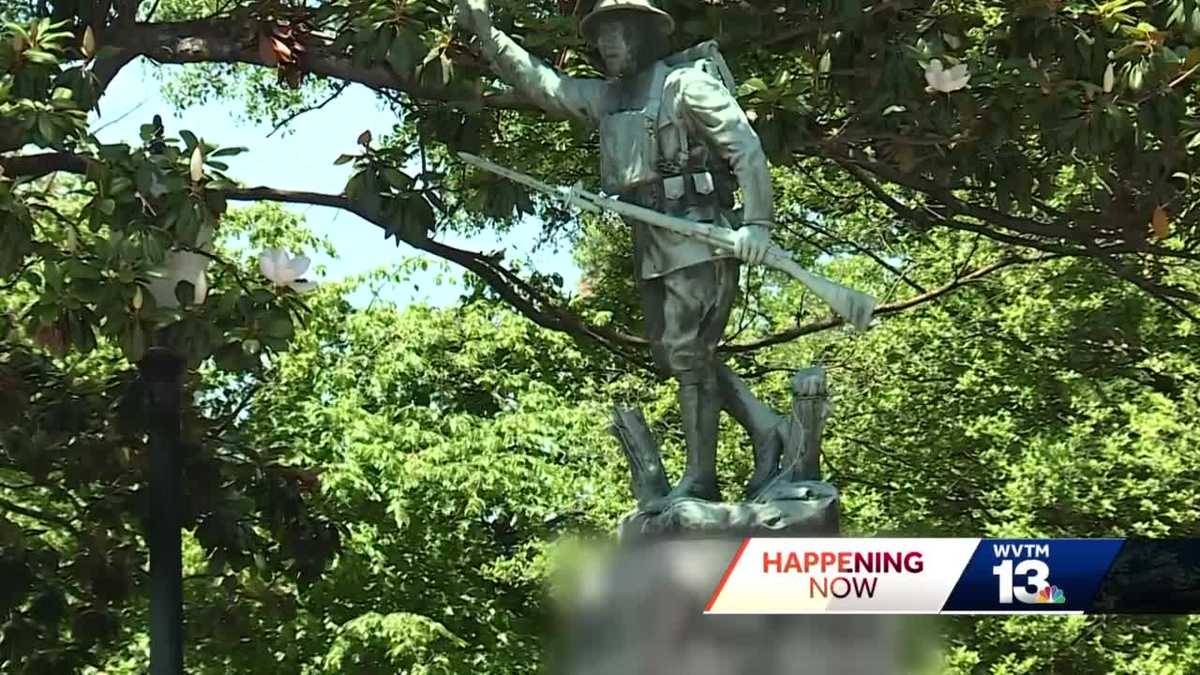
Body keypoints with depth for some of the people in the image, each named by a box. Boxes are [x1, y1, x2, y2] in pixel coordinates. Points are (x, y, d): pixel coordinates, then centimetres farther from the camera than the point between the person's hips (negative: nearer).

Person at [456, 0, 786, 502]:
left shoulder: (686, 83, -7)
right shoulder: (605, 98, 16)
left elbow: (746, 147, -12)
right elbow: (538, 82, 17)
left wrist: (757, 222, -19)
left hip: (699, 234, -8)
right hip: (651, 242, 9)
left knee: (687, 353, -9)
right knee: (671, 354, 9)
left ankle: (699, 479, -2)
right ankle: (766, 429, 17)